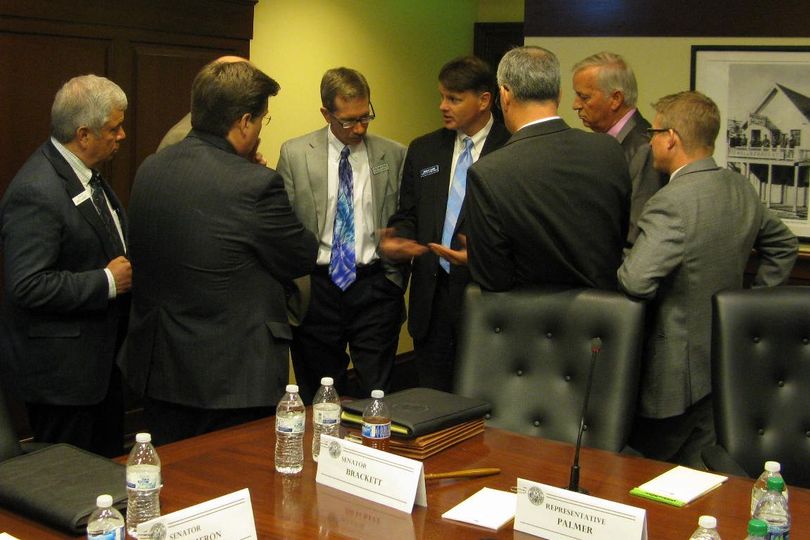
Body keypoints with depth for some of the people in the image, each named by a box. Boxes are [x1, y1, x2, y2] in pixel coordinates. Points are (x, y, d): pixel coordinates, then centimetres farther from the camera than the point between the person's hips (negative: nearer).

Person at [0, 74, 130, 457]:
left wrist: (125, 268, 2)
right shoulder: (36, 192, -23)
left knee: (110, 467, 19)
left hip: (99, 360, 9)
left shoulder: (87, 174, 8)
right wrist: (107, 281, -21)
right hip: (60, 371, -9)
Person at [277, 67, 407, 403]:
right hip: (316, 289, 0)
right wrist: (294, 286, -2)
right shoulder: (295, 154, 2)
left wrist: (396, 280, 2)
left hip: (375, 289, 0)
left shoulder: (394, 155, 4)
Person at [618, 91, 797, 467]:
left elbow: (635, 282, -29)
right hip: (728, 362, 8)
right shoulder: (741, 189, 5)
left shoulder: (671, 203, -23)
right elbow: (782, 245, 20)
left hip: (677, 369, -8)